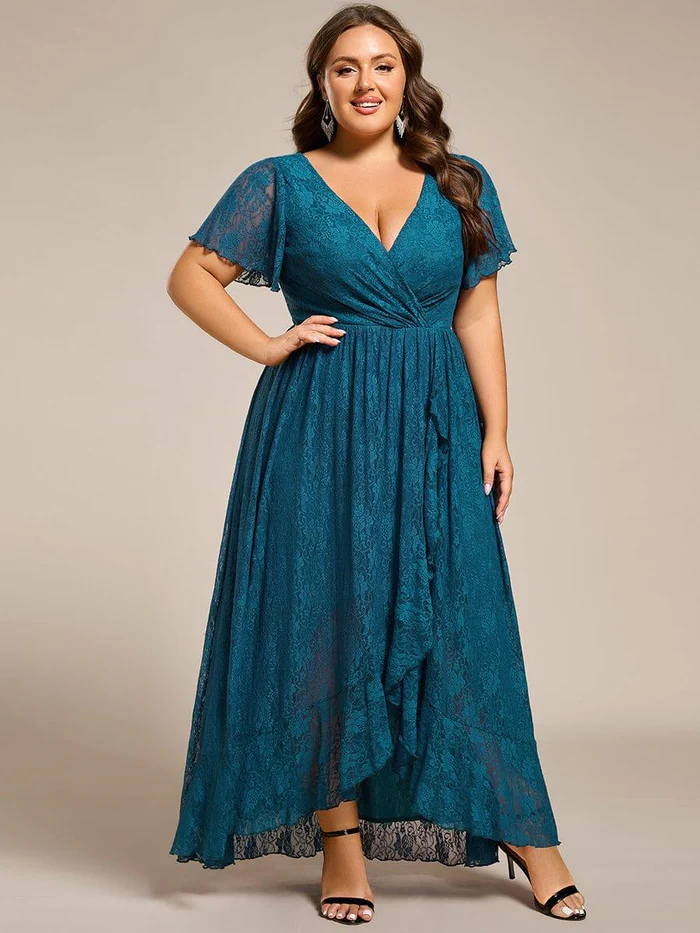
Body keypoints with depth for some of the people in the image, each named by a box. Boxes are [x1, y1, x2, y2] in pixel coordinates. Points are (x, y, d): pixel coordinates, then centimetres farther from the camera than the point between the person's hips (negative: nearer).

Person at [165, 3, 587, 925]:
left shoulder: (462, 185, 8)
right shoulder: (279, 184, 4)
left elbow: (479, 315, 5)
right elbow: (191, 277, 5)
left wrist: (495, 432, -2)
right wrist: (268, 346, -6)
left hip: (434, 426, 1)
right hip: (322, 425, -1)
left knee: (459, 620, 4)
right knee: (325, 620, 2)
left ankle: (523, 829, 15)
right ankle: (340, 837, 13)